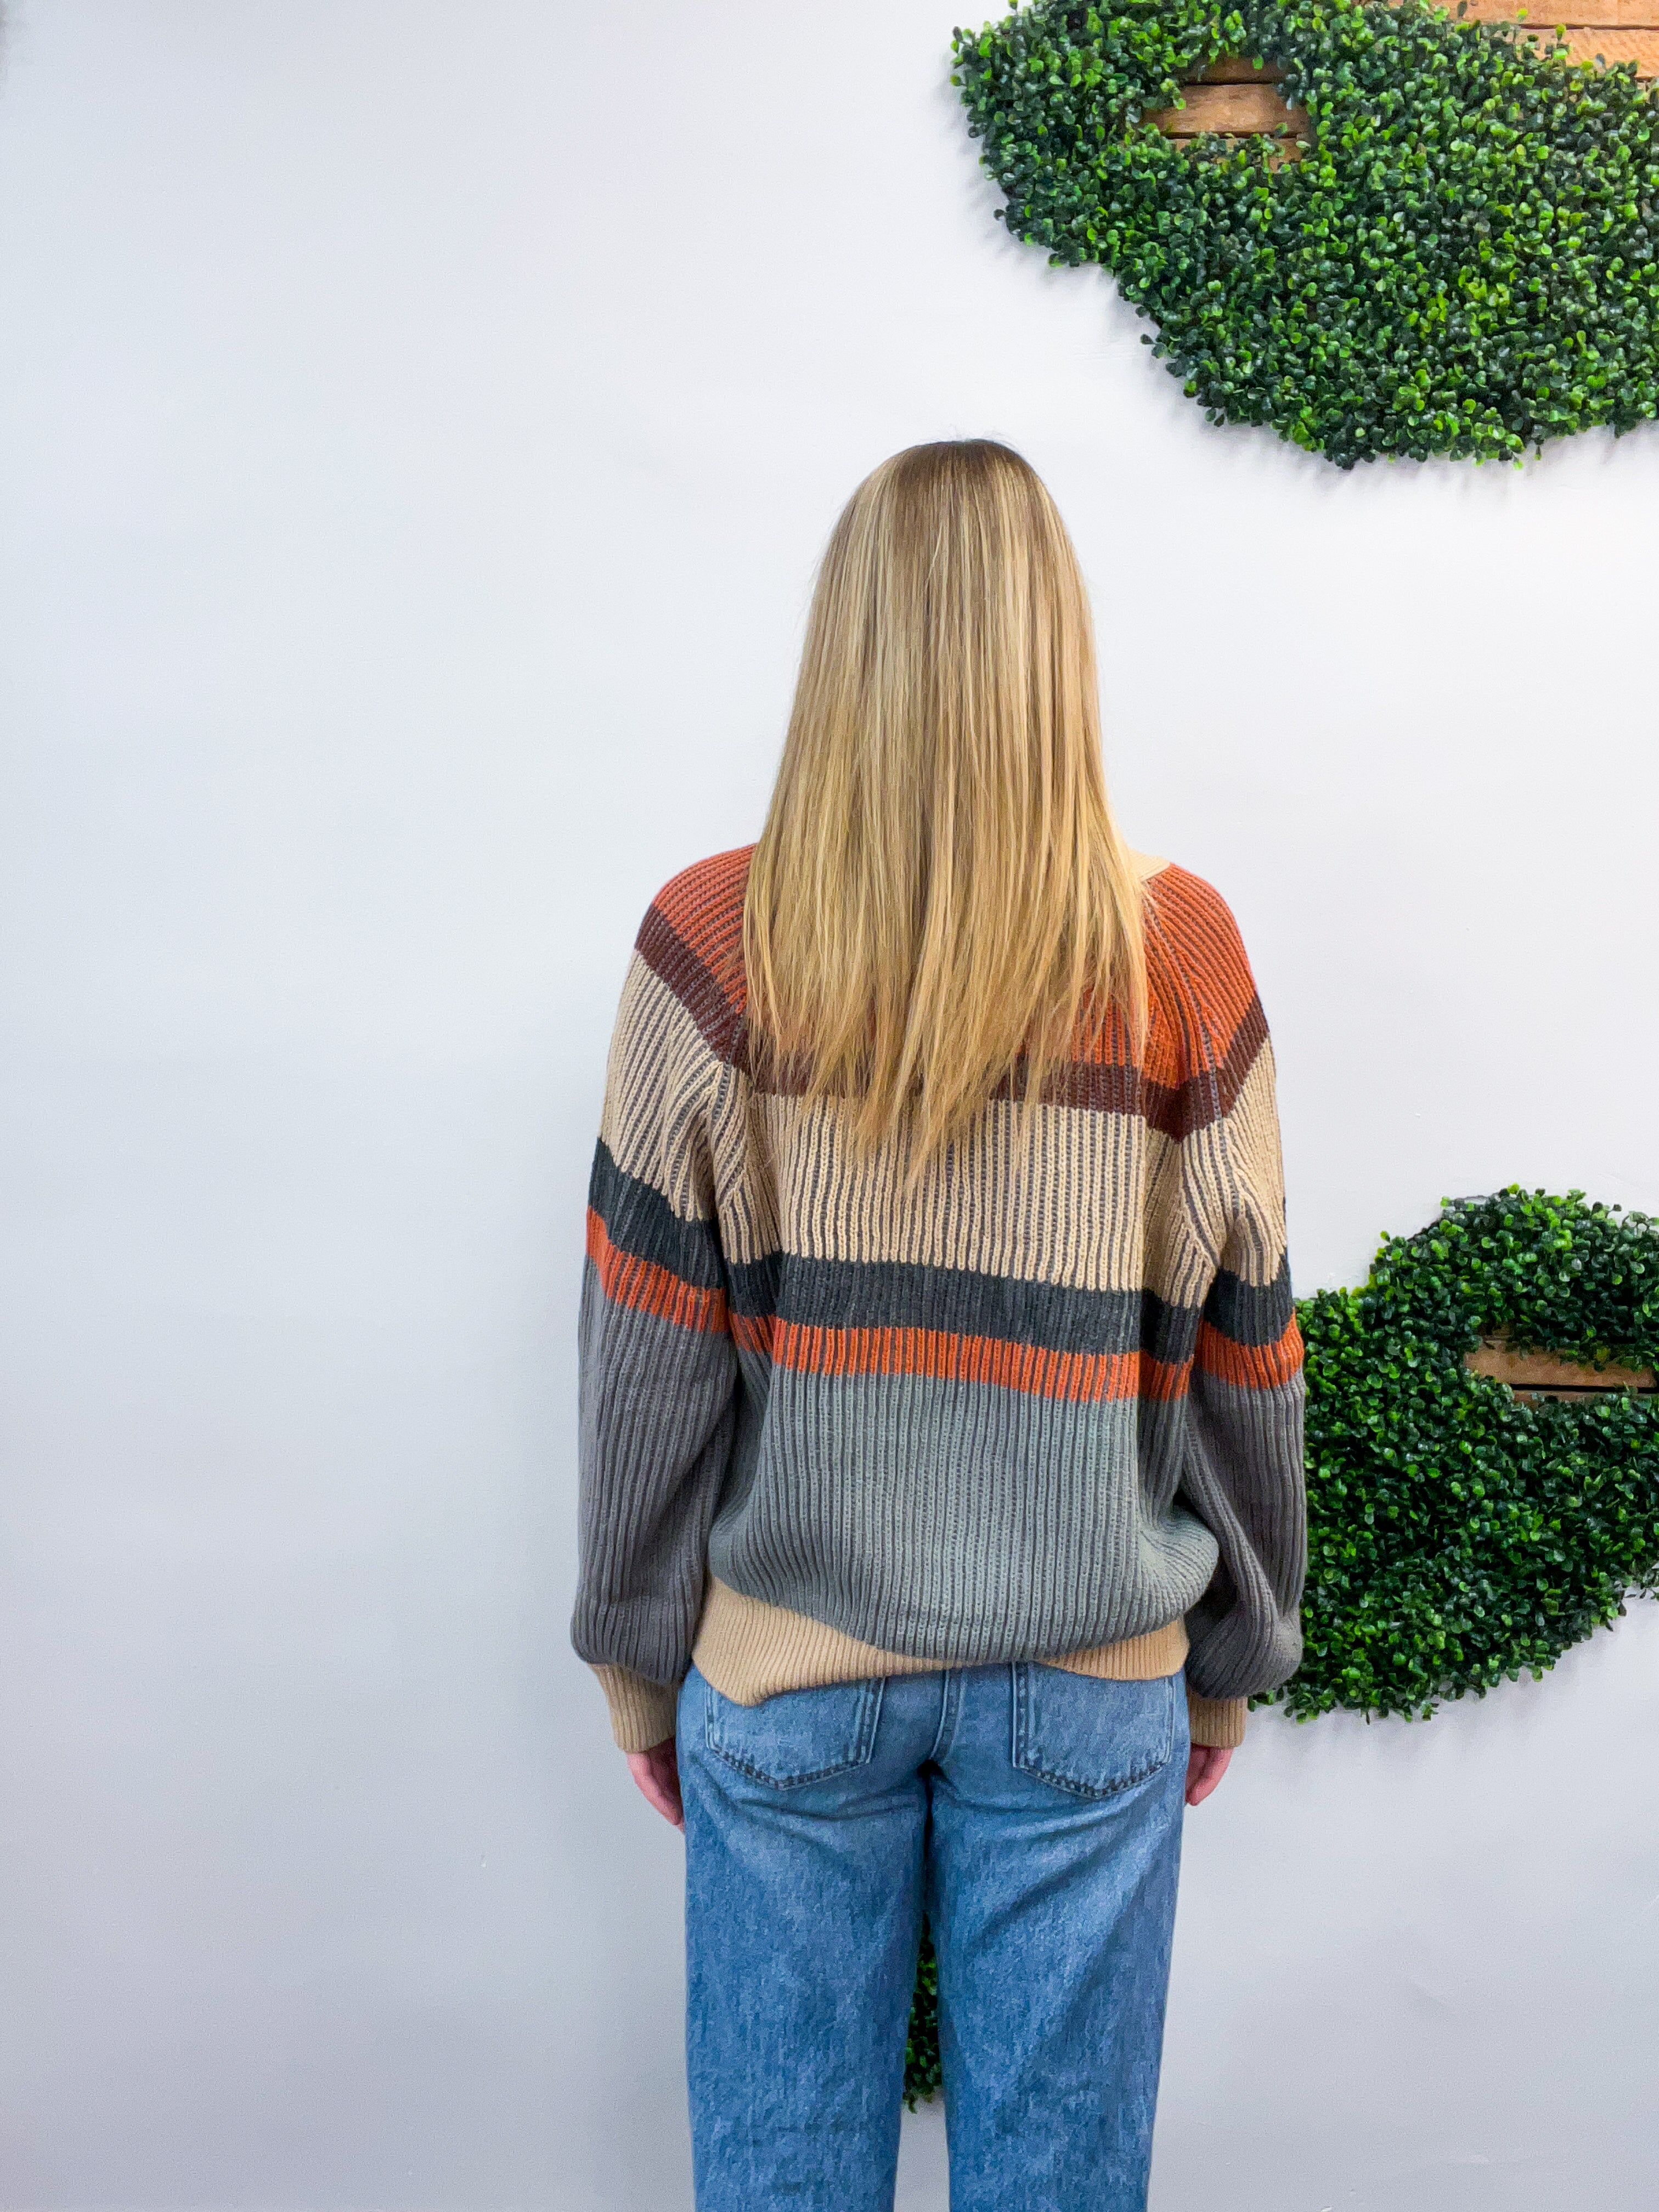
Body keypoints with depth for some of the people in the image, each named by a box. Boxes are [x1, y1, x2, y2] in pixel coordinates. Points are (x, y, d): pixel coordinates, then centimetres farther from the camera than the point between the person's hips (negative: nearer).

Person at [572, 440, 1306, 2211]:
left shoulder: (712, 947, -11)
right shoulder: (1180, 955, -8)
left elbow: (648, 1353, -7)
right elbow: (1241, 1357, -2)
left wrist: (640, 1662, 6)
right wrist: (1232, 1657, 12)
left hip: (785, 1672, 0)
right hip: (1092, 1682, 1)